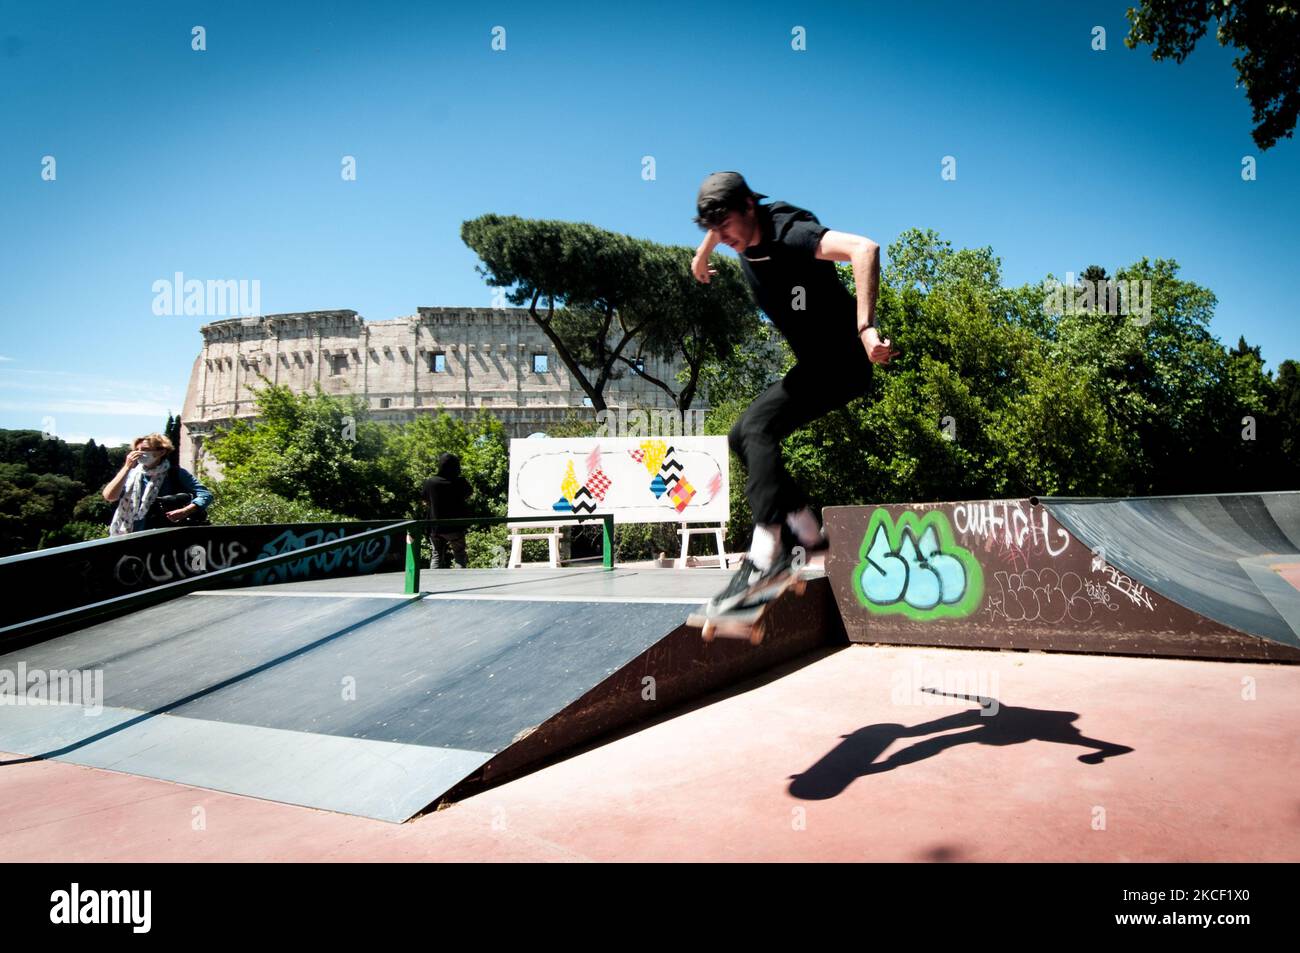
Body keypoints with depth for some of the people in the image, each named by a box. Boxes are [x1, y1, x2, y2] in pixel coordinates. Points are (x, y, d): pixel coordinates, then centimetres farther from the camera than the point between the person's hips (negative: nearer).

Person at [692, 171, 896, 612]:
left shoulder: (792, 236, -24)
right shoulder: (743, 236, 2)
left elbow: (864, 249, -39)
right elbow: (719, 226, 28)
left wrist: (865, 327, -46)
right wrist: (702, 254, 42)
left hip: (843, 359, -9)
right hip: (812, 363, 9)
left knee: (757, 427, -24)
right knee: (742, 437, 5)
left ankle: (764, 557, -29)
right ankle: (810, 535, 5)